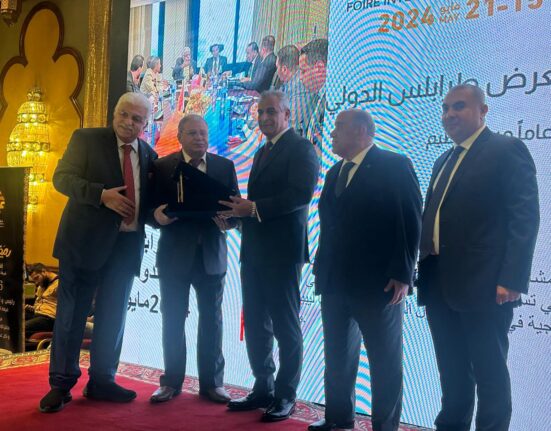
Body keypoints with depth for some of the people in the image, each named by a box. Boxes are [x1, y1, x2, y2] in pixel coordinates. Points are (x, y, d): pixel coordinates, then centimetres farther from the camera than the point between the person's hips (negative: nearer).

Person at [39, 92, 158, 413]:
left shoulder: (149, 155, 11)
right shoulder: (86, 139, -1)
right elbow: (62, 178, -9)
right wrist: (102, 195, -21)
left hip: (127, 243, 4)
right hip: (86, 239, -4)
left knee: (113, 315, 9)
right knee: (72, 312, 2)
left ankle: (102, 381, 22)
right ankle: (61, 384, 12)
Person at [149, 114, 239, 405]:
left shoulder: (225, 166, 5)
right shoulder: (162, 166, 1)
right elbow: (153, 208, -2)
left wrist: (229, 220, -19)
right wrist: (157, 215, -24)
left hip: (211, 253, 1)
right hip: (175, 254, -1)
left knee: (211, 319, 7)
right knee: (172, 319, 6)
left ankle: (212, 382, 17)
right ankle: (172, 381, 19)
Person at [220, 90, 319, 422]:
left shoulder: (301, 148, -6)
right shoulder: (263, 152, 20)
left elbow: (301, 194, -20)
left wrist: (254, 208, -21)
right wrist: (240, 211, 1)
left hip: (282, 250, -8)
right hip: (254, 250, 8)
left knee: (285, 326, 1)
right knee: (256, 324, 12)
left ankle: (286, 396, 11)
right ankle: (263, 389, 24)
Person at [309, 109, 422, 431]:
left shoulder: (394, 166, -7)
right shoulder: (336, 172, 16)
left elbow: (410, 223, -12)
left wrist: (402, 275, -17)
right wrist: (322, 269, 12)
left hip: (378, 282, -7)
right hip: (335, 282, 7)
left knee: (385, 358, 5)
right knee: (337, 353, 15)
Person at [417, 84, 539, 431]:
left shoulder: (507, 150, -4)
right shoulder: (444, 161, 20)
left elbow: (525, 217, -13)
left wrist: (511, 279, -20)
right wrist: (424, 271, 11)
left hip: (482, 285, -7)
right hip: (440, 285, 8)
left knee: (489, 372, 2)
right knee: (452, 372, 16)